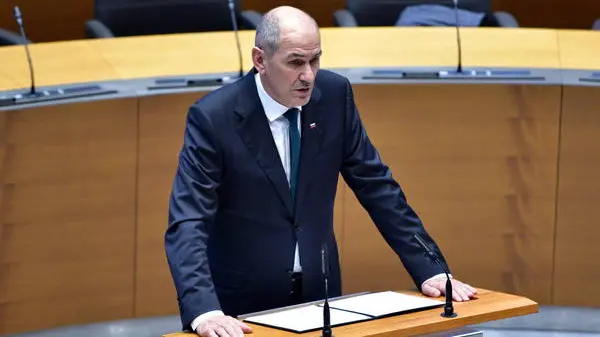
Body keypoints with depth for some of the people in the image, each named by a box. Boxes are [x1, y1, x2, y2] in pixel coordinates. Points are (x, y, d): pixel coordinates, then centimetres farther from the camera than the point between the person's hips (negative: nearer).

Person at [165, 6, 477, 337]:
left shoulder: (334, 93, -5)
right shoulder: (213, 117, -17)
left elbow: (375, 184, 2)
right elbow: (187, 223, -23)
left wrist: (428, 270, -4)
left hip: (318, 292, 4)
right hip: (242, 304, -4)